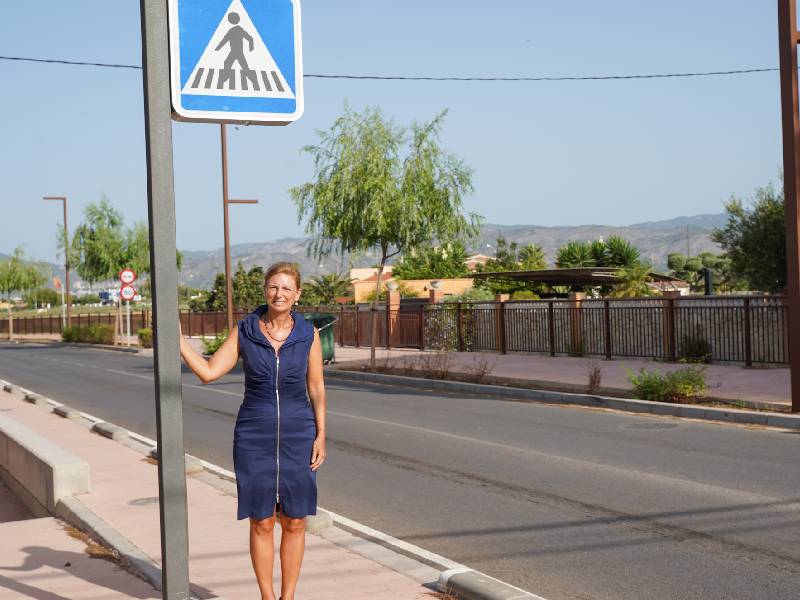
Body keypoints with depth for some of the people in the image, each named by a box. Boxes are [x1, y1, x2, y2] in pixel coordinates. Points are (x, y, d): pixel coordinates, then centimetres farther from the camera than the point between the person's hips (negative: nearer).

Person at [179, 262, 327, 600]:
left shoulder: (308, 334, -1)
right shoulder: (244, 332, -2)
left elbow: (316, 389, 3)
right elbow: (208, 372, -6)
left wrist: (321, 435, -4)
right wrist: (176, 339, -16)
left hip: (297, 436, 1)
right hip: (255, 437, 0)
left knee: (294, 522, 5)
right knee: (261, 522, 4)